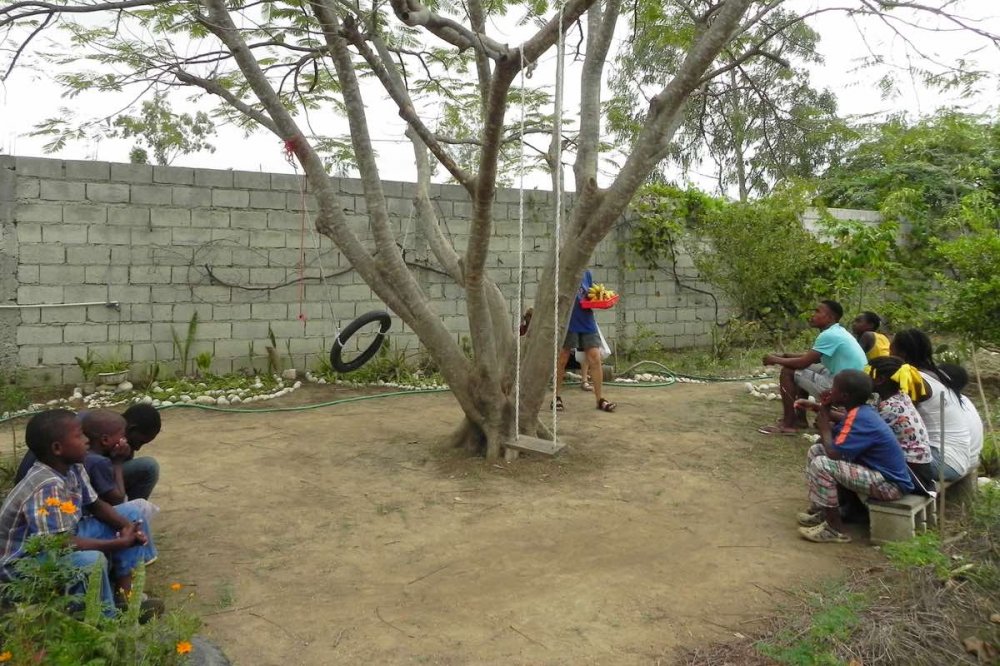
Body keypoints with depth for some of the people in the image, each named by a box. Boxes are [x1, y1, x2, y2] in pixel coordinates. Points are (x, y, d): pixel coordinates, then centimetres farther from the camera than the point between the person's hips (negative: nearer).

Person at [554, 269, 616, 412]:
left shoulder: (587, 273, 10)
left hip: (587, 323, 4)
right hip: (567, 324, -4)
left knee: (595, 359, -1)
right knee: (562, 361, 6)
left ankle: (600, 399, 8)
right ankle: (556, 397, 21)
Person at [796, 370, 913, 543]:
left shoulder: (860, 418, -25)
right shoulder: (861, 412, 3)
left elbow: (833, 453, -29)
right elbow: (846, 421, 29)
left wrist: (824, 427, -12)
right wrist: (819, 409, 15)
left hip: (890, 484, -10)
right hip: (880, 472, 10)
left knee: (821, 464, -25)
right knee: (816, 451, 11)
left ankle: (835, 528, -13)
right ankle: (819, 510, 14)